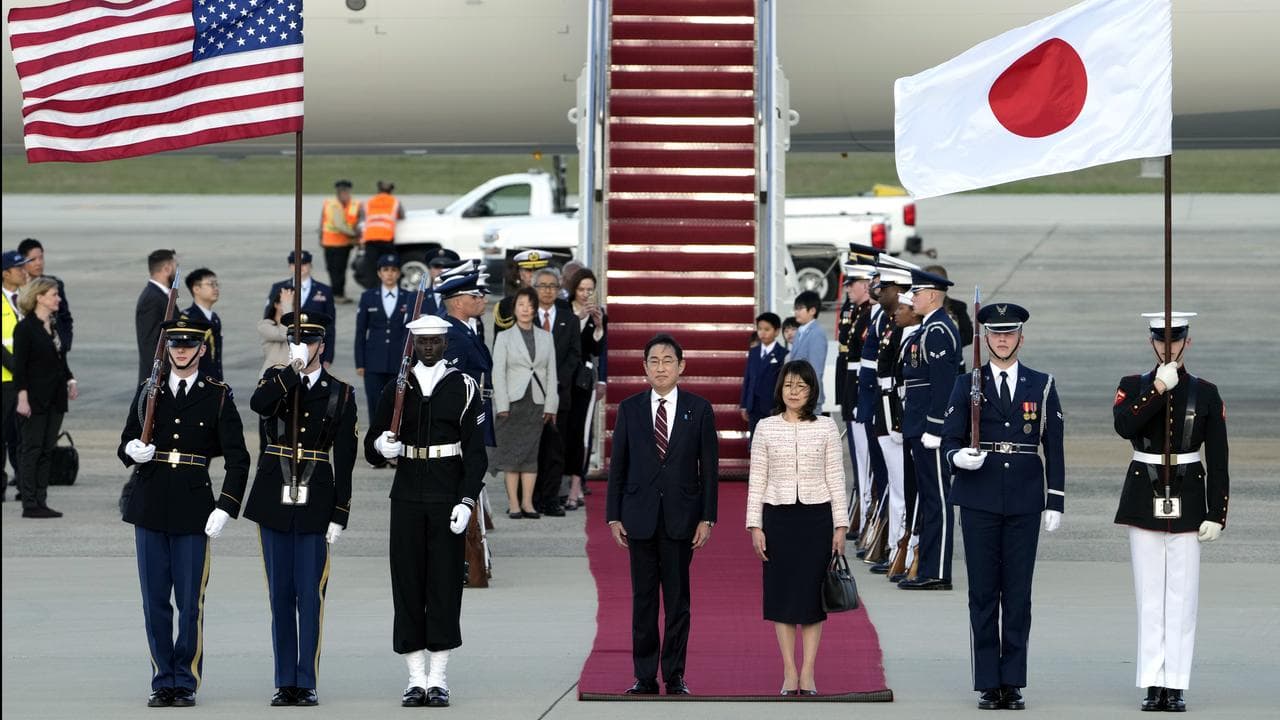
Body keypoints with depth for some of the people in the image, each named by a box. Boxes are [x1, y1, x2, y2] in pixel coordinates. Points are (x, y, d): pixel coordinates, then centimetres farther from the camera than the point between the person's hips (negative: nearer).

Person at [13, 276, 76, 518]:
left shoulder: (54, 326, 13)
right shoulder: (25, 328, -9)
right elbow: (19, 366, -12)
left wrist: (70, 380, 4)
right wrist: (22, 398, -18)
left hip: (55, 398, 7)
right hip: (35, 399, -7)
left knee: (47, 451, 8)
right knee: (32, 450, -4)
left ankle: (41, 502, 11)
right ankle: (30, 504, -3)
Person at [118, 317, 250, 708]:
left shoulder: (218, 396, 2)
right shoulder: (149, 392, 9)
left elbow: (237, 459, 0)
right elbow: (126, 445, 14)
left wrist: (225, 508, -9)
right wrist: (132, 451, -10)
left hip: (193, 507, -2)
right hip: (150, 505, 3)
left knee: (190, 601, -1)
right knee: (155, 599, 5)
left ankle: (186, 682, 8)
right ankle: (163, 681, 13)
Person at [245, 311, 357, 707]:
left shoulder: (340, 393, 3)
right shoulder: (276, 379, 7)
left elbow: (345, 458, 0)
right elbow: (258, 404, -18)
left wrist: (340, 514, -5)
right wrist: (293, 371, -23)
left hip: (315, 502, -2)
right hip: (274, 499, 2)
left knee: (310, 595, -2)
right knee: (280, 594, 5)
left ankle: (307, 683, 4)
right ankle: (285, 682, 11)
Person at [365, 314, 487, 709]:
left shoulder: (464, 388, 2)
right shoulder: (395, 390, 7)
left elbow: (475, 453, -1)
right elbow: (371, 449, 10)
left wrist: (466, 502, -11)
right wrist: (381, 446, -14)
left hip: (447, 499, -2)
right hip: (407, 499, 2)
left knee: (445, 584, -2)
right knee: (407, 584, 1)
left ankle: (439, 678, 3)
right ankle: (416, 679, 6)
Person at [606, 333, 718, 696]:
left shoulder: (699, 410, 2)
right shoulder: (629, 409, 5)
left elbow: (709, 467, 2)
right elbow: (617, 465, 6)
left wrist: (707, 518, -3)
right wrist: (614, 517, 1)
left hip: (681, 517, -1)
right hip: (640, 517, 1)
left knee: (678, 599, 3)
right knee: (643, 598, 4)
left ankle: (675, 676, 9)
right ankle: (645, 676, 8)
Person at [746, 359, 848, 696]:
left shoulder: (826, 428, 2)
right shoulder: (766, 428, 3)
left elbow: (835, 478, 3)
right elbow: (757, 479, 4)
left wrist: (840, 525, -1)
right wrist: (755, 525, -1)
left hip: (816, 516, 0)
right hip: (778, 516, 1)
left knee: (813, 592, 1)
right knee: (782, 592, 2)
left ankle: (808, 673, 5)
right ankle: (790, 672, 7)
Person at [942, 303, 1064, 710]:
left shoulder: (1041, 386, 8)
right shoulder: (967, 385, 7)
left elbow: (1053, 447, 7)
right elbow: (950, 438, 4)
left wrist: (1054, 503, 2)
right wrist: (959, 456, -19)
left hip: (1024, 504, 0)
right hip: (979, 502, 0)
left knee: (1018, 594, 1)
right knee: (983, 594, 1)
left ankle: (1013, 683, 5)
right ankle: (988, 684, 5)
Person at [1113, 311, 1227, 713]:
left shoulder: (1206, 393, 3)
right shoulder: (1133, 387, 4)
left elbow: (1218, 460, 2)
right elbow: (1123, 426, -17)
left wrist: (1216, 514, -4)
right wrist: (1159, 389, -21)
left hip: (1187, 502, 0)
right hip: (1144, 500, 0)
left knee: (1183, 596, -1)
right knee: (1150, 596, 2)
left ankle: (1176, 686, 2)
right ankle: (1154, 684, 5)